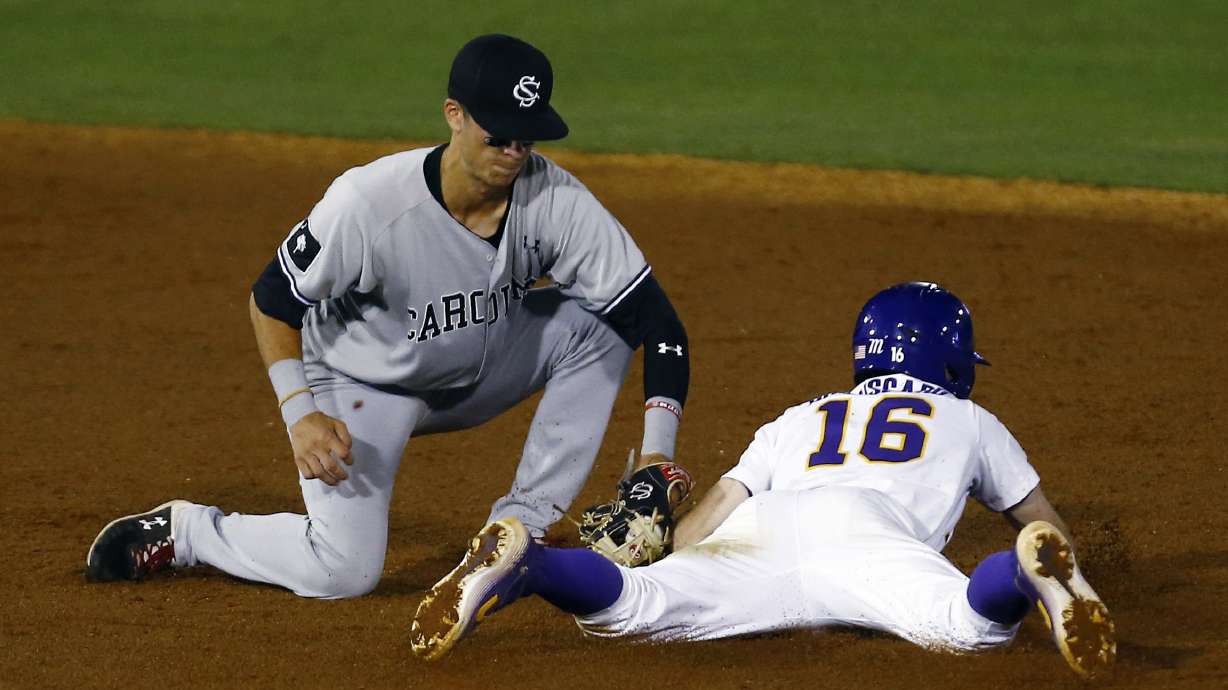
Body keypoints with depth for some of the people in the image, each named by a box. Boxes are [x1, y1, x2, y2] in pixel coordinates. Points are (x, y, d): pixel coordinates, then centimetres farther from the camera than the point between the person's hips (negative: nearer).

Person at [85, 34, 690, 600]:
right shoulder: (367, 203, -33)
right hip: (362, 385, -5)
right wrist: (300, 414, -28)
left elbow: (652, 313, -22)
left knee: (599, 323, -16)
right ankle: (183, 531, 8)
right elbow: (272, 300, -17)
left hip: (476, 369, 5)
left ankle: (518, 530, -6)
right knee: (344, 571, -20)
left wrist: (656, 453, -31)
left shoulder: (554, 199, -24)